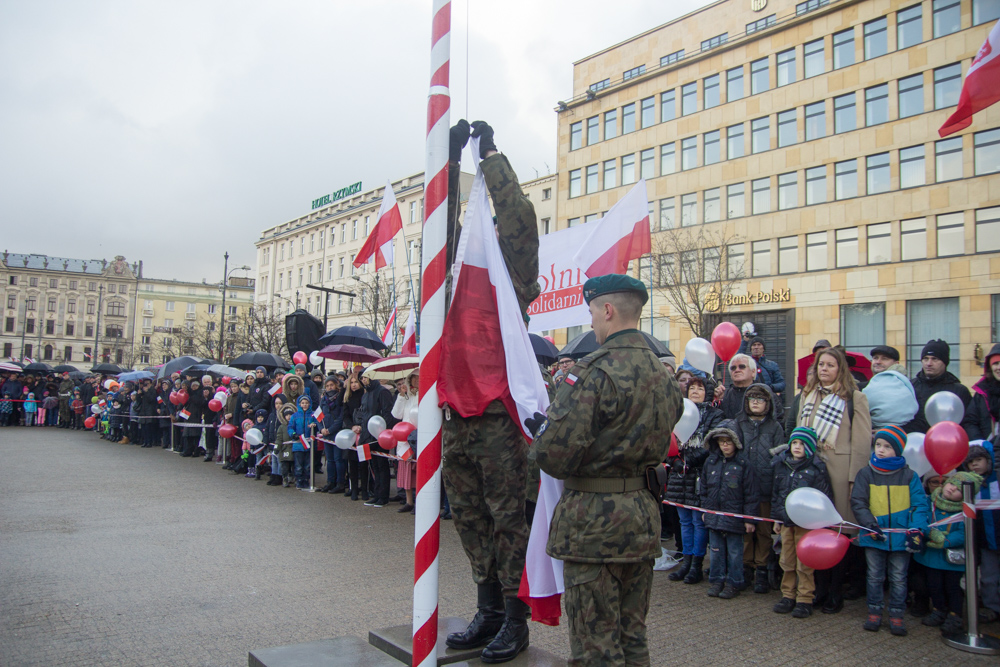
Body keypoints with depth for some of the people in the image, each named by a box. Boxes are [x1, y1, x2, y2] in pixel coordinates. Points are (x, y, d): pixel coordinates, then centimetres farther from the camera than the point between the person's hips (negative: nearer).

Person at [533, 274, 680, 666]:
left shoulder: (595, 371, -18)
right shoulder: (663, 375, 9)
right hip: (644, 513, 8)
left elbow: (555, 453, -24)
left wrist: (541, 432, -3)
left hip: (594, 519, -8)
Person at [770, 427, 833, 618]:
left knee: (804, 563, 1)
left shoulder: (816, 468, -6)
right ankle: (788, 595, 22)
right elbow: (775, 493, 15)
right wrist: (776, 518, 14)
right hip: (786, 521, 5)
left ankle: (804, 599, 11)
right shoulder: (781, 465, 8)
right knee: (786, 561, 11)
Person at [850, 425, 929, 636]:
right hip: (874, 537, 0)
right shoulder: (866, 474, -1)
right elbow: (858, 502, -3)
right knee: (875, 576, 10)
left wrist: (917, 528, -15)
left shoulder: (909, 476, -1)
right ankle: (874, 612, 21)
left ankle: (896, 615, 19)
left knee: (899, 578, 9)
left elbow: (919, 505, -1)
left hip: (901, 537, 0)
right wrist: (870, 524, -15)